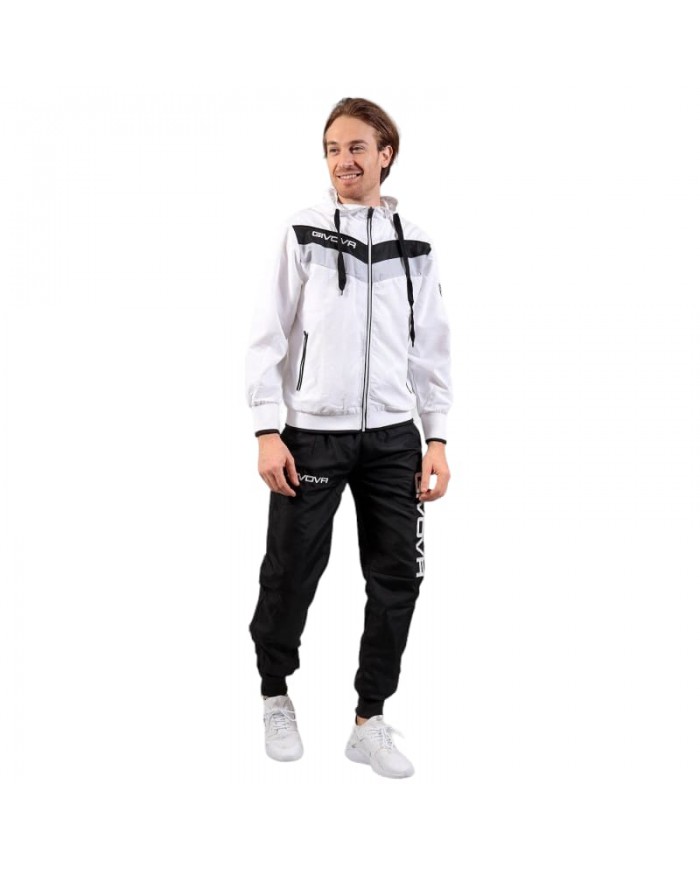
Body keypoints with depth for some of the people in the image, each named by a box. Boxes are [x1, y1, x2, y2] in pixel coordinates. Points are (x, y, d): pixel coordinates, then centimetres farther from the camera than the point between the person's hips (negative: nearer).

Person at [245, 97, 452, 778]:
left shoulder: (413, 244, 9)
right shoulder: (303, 233, 0)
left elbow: (432, 347, 11)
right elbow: (268, 336, -2)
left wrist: (437, 437, 5)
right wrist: (267, 431, -9)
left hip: (392, 436, 3)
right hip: (311, 433, -3)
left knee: (397, 578, 4)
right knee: (292, 574, 3)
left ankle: (369, 721, 18)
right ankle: (275, 694, 29)